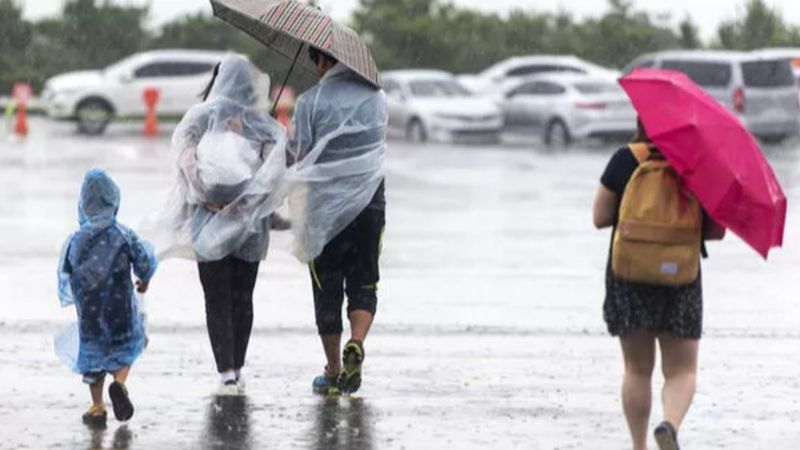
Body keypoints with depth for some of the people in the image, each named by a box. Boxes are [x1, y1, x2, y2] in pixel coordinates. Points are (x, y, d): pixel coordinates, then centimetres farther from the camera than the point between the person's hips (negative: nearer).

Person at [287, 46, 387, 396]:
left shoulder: (311, 101, -6)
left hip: (325, 206, -2)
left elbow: (299, 153, -4)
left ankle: (333, 371, 11)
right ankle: (356, 344, -17)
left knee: (327, 289, 8)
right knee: (363, 284, 10)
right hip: (369, 202, 2)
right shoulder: (375, 97, 5)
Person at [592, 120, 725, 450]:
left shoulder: (624, 161, -4)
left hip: (628, 274, 0)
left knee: (637, 369, 12)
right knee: (682, 370, 4)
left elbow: (600, 218, -1)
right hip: (681, 275, 0)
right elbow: (713, 229, 0)